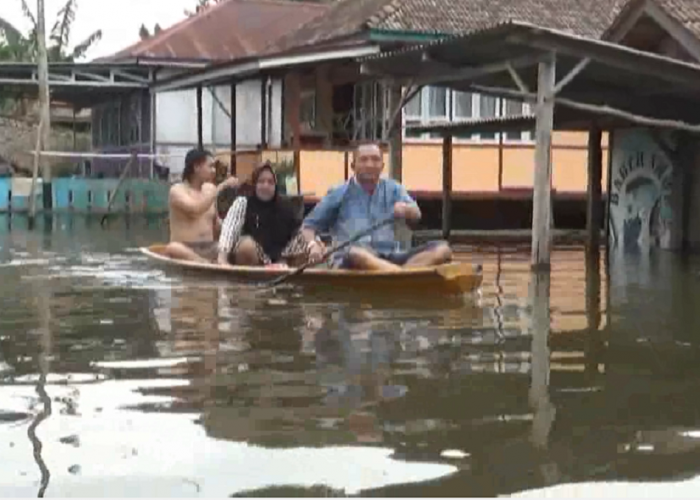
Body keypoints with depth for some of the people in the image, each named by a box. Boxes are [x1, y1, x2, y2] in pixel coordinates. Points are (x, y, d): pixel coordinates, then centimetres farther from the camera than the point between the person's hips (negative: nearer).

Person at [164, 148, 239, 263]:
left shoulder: (210, 188, 13)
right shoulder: (177, 190, -5)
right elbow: (196, 209, -24)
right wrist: (221, 187, -20)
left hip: (209, 248, 5)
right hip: (185, 249, -5)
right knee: (173, 249, -40)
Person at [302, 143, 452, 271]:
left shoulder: (392, 189, 17)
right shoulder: (339, 194, 12)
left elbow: (416, 214, 0)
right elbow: (309, 226, 13)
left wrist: (406, 208, -25)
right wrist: (313, 244, -10)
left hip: (390, 258, 4)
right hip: (347, 262, -3)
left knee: (442, 249, -18)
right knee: (355, 254, -40)